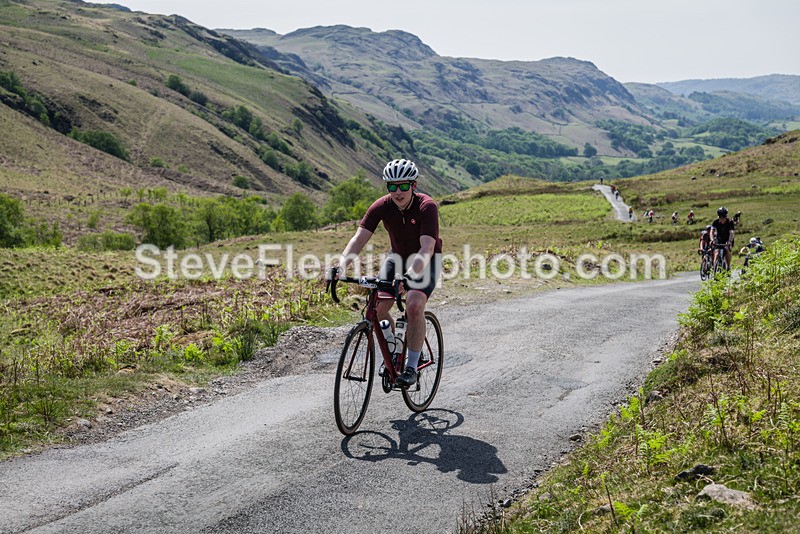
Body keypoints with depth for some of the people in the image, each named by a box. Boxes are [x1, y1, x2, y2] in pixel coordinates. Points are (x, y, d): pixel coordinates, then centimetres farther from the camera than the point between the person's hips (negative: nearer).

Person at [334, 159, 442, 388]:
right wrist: (341, 265, -41)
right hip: (398, 256, 4)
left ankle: (412, 366, -11)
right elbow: (359, 238, -24)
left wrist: (409, 275, -55)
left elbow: (427, 249, -39)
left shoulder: (427, 207, -29)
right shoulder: (382, 206, -18)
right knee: (378, 306, -11)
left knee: (414, 305, -27)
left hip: (426, 261, -4)